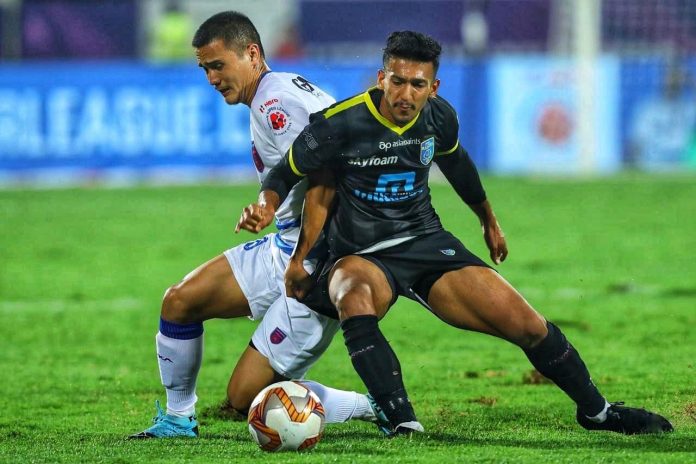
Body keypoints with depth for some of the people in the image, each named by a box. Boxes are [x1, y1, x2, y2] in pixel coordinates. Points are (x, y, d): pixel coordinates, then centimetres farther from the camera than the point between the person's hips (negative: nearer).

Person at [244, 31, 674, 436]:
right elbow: (284, 174, -5)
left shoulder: (439, 117, -2)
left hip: (427, 242, 4)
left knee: (528, 325, -5)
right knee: (354, 295, -42)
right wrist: (267, 204, -26)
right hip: (362, 257, -4)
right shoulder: (339, 123, -18)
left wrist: (488, 219, 36)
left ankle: (596, 410, 19)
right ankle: (403, 424, -45)